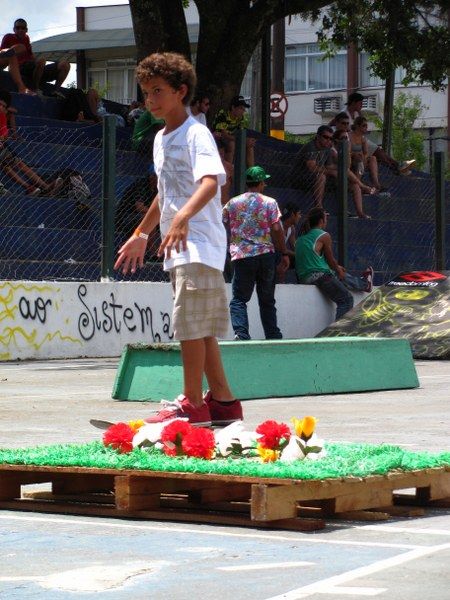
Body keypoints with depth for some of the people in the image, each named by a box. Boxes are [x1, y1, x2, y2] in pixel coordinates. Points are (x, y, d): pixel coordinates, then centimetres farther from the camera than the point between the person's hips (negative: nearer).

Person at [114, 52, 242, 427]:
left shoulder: (195, 134, -10)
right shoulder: (161, 139, 18)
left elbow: (211, 181, -26)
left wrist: (182, 217, -41)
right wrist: (142, 234, 37)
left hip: (199, 243, -9)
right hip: (178, 248, 9)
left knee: (191, 324, -11)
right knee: (201, 327, 11)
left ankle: (192, 404, -7)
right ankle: (222, 400, 17)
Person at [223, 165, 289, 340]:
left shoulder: (231, 204, 7)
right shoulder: (269, 202, 2)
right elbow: (277, 230, -3)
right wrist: (284, 253, 3)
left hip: (241, 256, 0)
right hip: (266, 254, 0)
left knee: (238, 299, 0)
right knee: (267, 300, 11)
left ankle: (241, 332, -21)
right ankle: (273, 336, 10)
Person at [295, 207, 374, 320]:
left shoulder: (301, 237, 14)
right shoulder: (324, 236, -10)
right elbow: (331, 260, -3)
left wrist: (337, 268, 26)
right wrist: (339, 270, 18)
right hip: (319, 276, -9)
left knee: (341, 275, 32)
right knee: (346, 300, 2)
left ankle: (364, 284, 52)